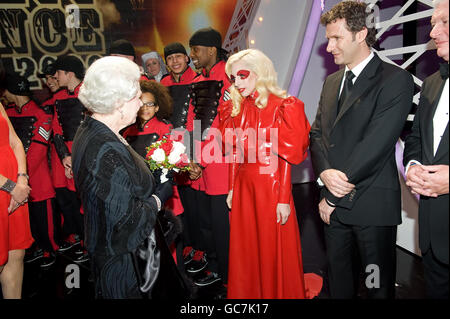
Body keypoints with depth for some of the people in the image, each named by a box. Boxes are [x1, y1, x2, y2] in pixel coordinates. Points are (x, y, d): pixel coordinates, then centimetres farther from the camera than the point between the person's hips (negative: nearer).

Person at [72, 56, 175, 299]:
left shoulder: (88, 132, 1)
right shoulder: (108, 151, -31)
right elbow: (126, 218, -28)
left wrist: (151, 169, -3)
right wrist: (159, 198, -14)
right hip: (120, 258, -10)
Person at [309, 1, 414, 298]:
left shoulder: (395, 79, -9)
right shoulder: (332, 81, 14)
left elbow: (376, 143, -17)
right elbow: (317, 133, 10)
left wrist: (333, 197, -14)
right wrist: (325, 172, -11)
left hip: (372, 206, -5)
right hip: (335, 202, 6)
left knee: (379, 285, 11)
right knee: (339, 280, 18)